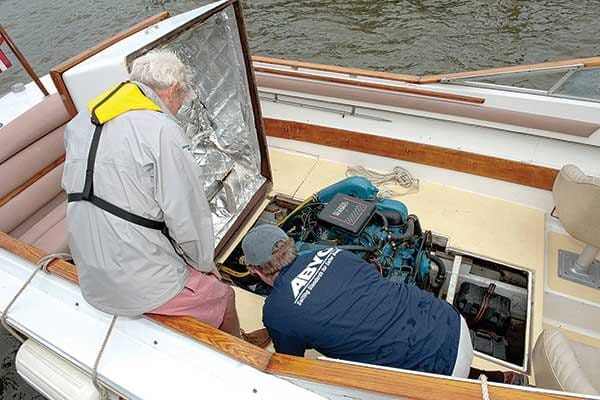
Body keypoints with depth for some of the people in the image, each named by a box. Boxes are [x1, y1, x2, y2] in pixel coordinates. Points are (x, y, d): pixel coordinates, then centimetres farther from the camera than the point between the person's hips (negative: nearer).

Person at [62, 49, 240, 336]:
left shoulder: (80, 122, 5)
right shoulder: (162, 131, -20)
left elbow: (72, 187, 11)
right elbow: (188, 216, -18)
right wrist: (206, 265, 0)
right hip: (144, 288, -8)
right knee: (224, 298, 15)